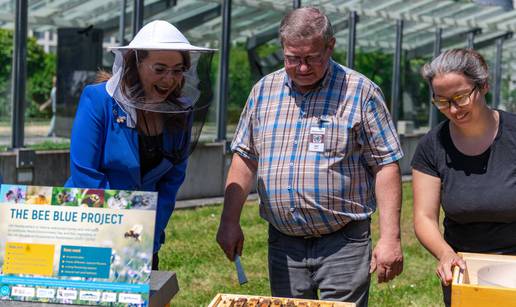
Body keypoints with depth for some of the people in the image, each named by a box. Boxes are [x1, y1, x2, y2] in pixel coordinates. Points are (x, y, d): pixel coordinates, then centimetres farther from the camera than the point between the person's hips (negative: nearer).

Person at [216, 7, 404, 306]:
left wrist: (390, 238, -13)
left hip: (343, 245, -4)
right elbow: (246, 158, 13)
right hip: (283, 244, 4)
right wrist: (230, 222, 8)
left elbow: (386, 166, -7)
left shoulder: (361, 92, -5)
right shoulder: (264, 90, 8)